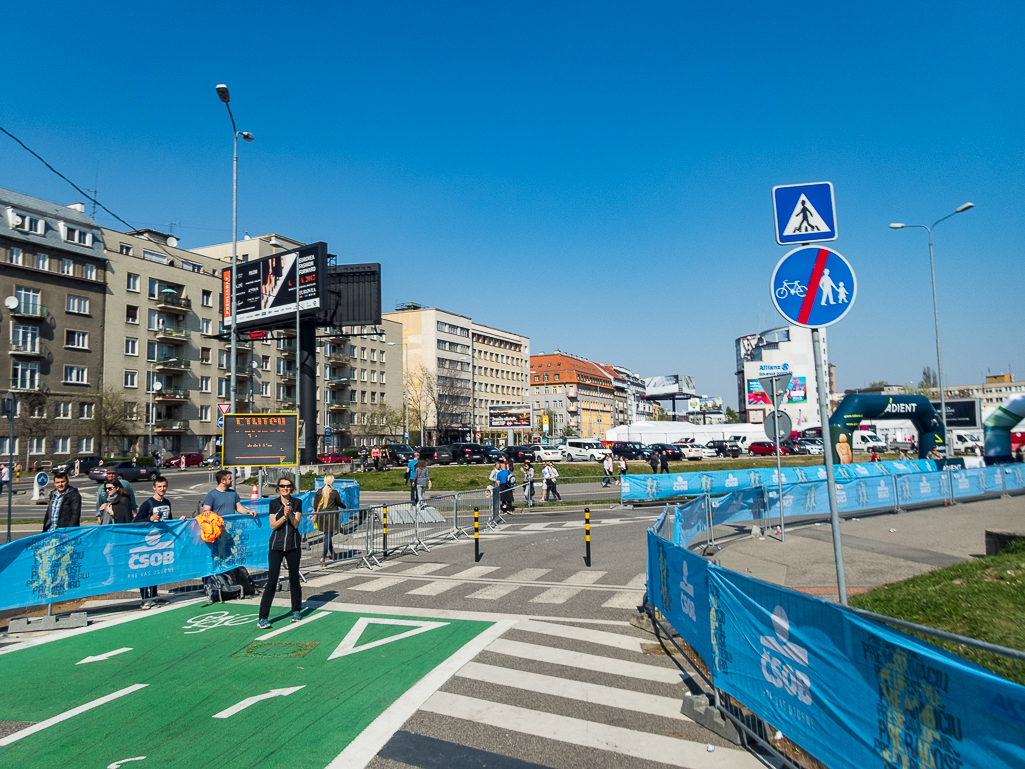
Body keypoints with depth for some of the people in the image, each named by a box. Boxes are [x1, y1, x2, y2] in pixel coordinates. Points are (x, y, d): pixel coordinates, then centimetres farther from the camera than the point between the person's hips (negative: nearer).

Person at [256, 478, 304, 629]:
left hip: (293, 546, 1)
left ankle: (296, 611, 27)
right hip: (276, 546, -1)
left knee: (294, 579, 11)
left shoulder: (297, 502, 1)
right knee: (271, 582, -4)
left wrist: (290, 515, -23)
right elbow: (273, 526, -5)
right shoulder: (274, 503, 0)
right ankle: (263, 617, 1)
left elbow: (296, 524, -5)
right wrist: (284, 516, -20)